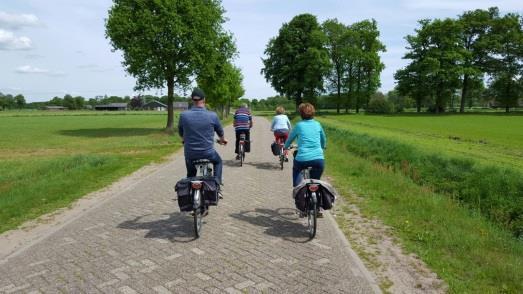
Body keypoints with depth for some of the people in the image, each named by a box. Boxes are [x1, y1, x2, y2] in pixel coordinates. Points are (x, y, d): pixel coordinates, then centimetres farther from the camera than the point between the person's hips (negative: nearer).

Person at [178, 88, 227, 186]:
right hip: (208, 153, -1)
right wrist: (222, 139, 32)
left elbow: (180, 133, 8)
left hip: (190, 154, 1)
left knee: (190, 175, 25)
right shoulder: (212, 116, -10)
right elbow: (220, 131, 9)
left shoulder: (183, 115, -9)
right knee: (218, 162, 32)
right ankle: (217, 180, 17)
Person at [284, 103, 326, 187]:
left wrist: (285, 147, 42)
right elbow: (324, 140, 29)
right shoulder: (317, 124, 13)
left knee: (296, 170, 31)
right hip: (319, 159, 1)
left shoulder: (299, 125, 7)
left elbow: (290, 139, 22)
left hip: (302, 159, -1)